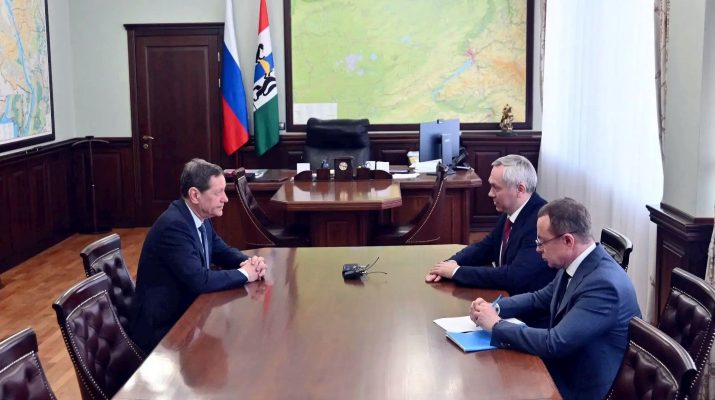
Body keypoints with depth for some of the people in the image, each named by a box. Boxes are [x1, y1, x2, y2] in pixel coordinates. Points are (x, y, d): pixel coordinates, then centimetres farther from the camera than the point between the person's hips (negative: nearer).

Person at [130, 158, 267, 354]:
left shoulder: (199, 217, 2)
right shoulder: (173, 225, -25)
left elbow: (222, 251, 14)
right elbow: (199, 280, -30)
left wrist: (249, 262, -7)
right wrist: (244, 273, -17)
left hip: (185, 311, 8)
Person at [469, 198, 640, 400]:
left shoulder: (604, 284, -28)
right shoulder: (573, 265, -1)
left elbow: (555, 343, -31)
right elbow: (539, 299, 16)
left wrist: (496, 325, -20)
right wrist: (495, 308, -1)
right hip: (563, 369, 8)